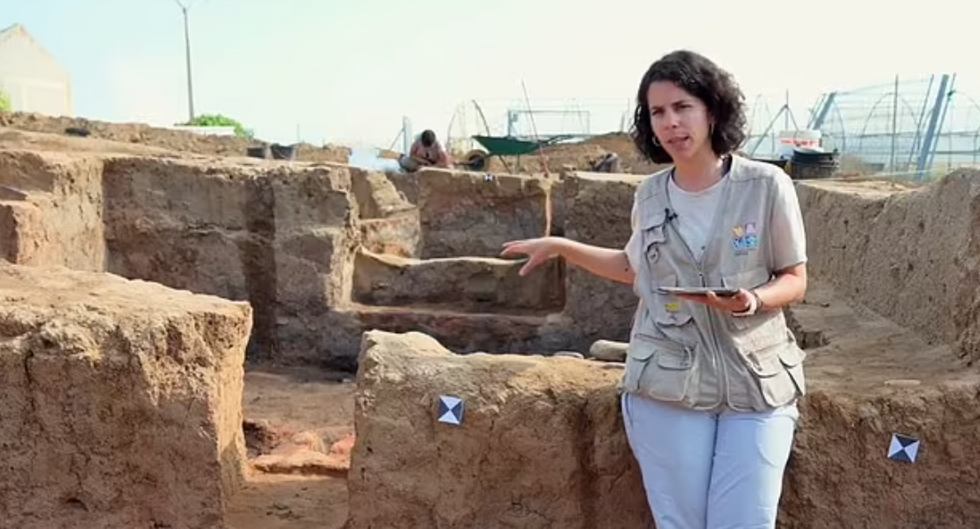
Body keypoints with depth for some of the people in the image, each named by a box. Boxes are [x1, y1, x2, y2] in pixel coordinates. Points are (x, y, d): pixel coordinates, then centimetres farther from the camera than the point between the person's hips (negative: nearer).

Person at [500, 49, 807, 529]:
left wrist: (754, 300, -20)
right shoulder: (649, 195, 3)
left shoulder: (767, 186, -6)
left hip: (756, 384, -2)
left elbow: (795, 281, 2)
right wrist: (560, 246, 16)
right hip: (666, 386, 2)